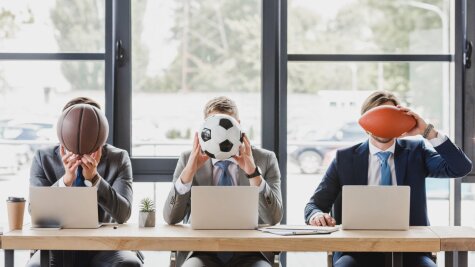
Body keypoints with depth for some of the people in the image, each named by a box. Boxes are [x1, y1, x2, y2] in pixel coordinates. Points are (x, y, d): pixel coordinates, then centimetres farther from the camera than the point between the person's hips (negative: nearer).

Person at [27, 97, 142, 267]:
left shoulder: (118, 158, -2)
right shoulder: (43, 158, -1)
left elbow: (123, 214, -12)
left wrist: (94, 178, -27)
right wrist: (66, 179, -25)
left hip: (104, 246, 0)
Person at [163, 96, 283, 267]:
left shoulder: (265, 159, 5)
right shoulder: (188, 159, 8)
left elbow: (274, 218, -5)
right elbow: (170, 218, -1)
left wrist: (253, 172, -17)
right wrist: (189, 171, -14)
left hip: (248, 253, 0)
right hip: (201, 252, 0)